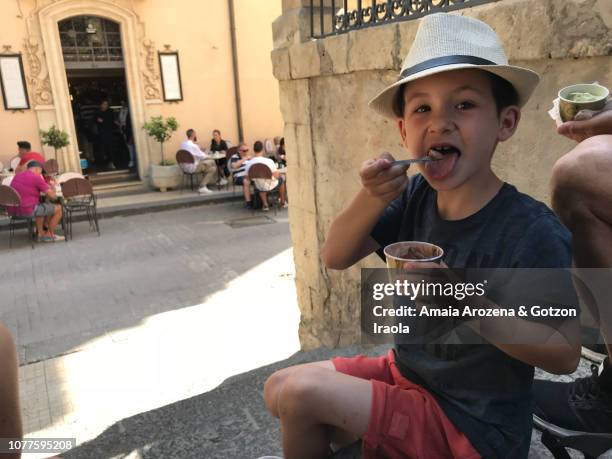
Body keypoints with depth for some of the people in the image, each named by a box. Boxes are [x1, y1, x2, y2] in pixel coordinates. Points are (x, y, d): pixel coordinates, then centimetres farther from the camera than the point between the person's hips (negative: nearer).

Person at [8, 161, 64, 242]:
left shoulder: (17, 176, 14)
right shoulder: (36, 178, -10)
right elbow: (52, 196, -8)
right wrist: (52, 189, 15)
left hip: (12, 210, 9)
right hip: (27, 211, -8)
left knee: (41, 206, 34)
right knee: (58, 208, 6)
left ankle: (41, 233, 31)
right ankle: (49, 234, 17)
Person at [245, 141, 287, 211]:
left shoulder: (249, 164, -19)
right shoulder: (269, 161, -27)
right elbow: (276, 176, -19)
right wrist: (278, 173, 4)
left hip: (259, 188, 2)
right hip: (271, 186, -2)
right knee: (281, 178, 31)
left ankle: (265, 204, 31)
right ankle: (283, 202, 42)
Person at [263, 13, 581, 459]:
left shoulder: (532, 231, -24)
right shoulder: (415, 196, -9)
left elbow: (565, 353, -20)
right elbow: (335, 258, -6)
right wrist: (372, 198, -24)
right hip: (406, 372, 6)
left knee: (301, 393, -15)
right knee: (278, 389, 5)